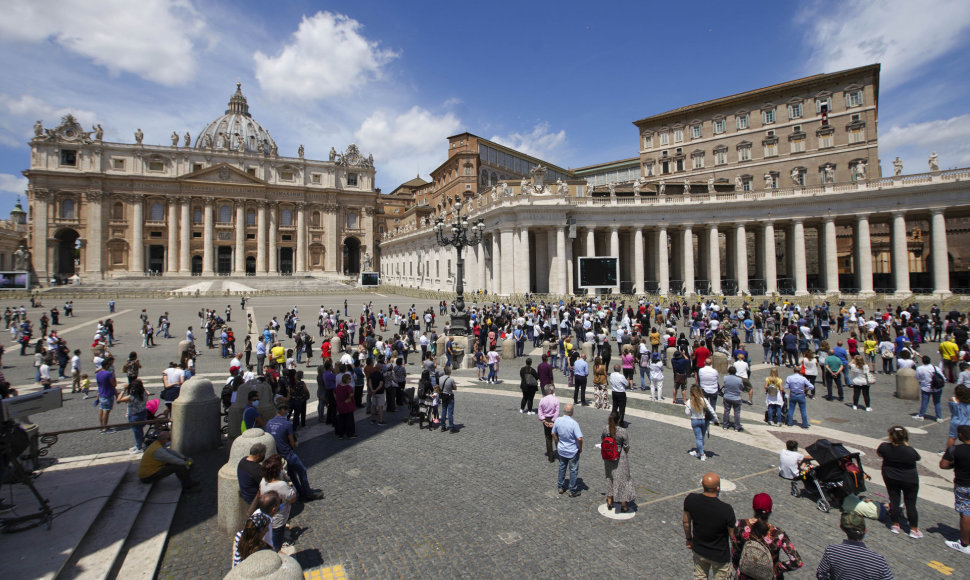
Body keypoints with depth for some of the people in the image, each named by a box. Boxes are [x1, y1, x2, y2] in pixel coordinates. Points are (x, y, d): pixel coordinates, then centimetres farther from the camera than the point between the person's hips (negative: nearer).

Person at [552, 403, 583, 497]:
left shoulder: (557, 420, -12)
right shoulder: (574, 423, -27)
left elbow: (553, 434, 1)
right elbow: (579, 438, -29)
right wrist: (580, 448, -10)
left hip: (561, 450, 4)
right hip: (573, 451, -4)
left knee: (562, 467, 23)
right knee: (573, 470, 13)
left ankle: (561, 487, 35)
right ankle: (572, 491, 24)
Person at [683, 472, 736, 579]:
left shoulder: (690, 499, -22)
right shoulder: (726, 509, -33)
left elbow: (686, 522, -5)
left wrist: (689, 539, 14)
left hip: (699, 550, 3)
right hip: (720, 555, -3)